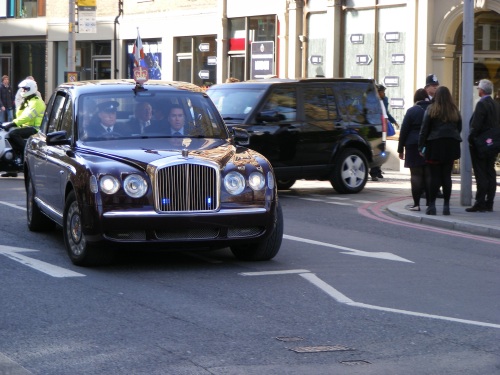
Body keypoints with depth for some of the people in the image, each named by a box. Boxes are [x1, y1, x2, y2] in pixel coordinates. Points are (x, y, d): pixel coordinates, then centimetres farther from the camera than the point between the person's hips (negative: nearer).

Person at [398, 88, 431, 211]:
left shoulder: (412, 111, -4)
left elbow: (404, 131, -3)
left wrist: (401, 149, 2)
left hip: (414, 147, -3)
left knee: (416, 175, -3)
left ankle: (416, 203, -5)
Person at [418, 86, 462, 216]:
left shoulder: (431, 109, -4)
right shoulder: (455, 111, 7)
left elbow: (424, 129, -5)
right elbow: (459, 128, 11)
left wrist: (421, 146, -2)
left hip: (435, 145, -3)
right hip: (451, 146, 3)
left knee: (434, 176, 0)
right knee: (446, 175, 8)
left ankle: (432, 205, 0)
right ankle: (446, 206, 8)